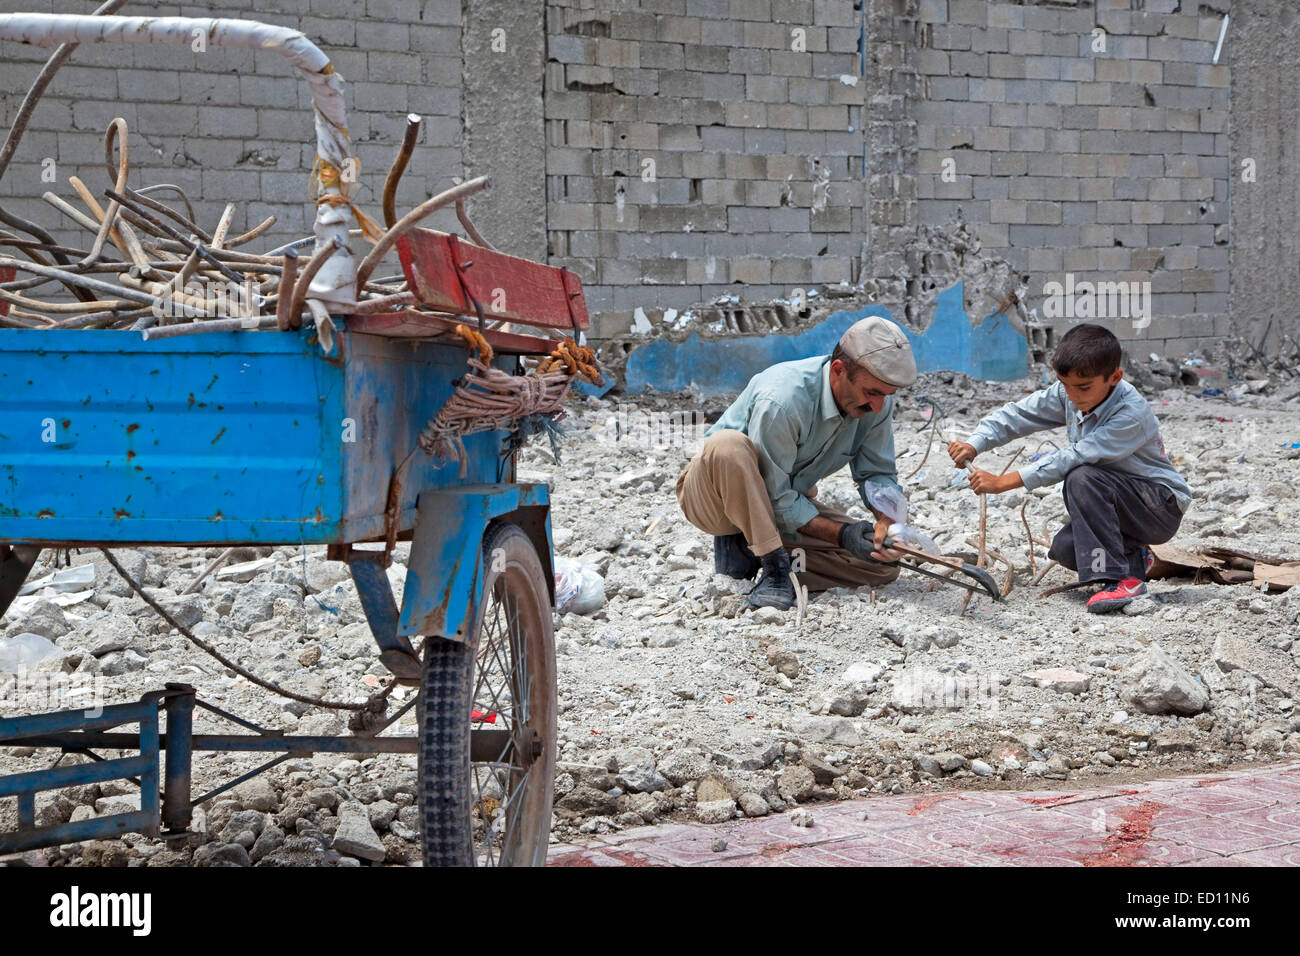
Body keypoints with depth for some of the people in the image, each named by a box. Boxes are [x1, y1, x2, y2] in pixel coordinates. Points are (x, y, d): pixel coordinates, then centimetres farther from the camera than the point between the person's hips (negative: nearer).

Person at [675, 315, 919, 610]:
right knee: (729, 445, -41)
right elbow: (777, 500, -28)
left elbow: (877, 473, -4)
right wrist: (841, 534, -33)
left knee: (884, 563, -9)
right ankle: (772, 563, -27)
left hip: (790, 501, 7)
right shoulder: (780, 400, -33)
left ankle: (750, 551, -7)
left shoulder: (877, 401, -13)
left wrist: (887, 516, -25)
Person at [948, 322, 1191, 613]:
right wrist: (974, 444, -22)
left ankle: (1117, 578, -29)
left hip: (1163, 508, -7)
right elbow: (1018, 414, -2)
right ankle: (1133, 561, 10)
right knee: (1065, 548, -19)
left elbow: (1074, 457, -34)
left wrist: (1003, 482, -35)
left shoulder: (1131, 413, -29)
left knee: (1083, 478, -31)